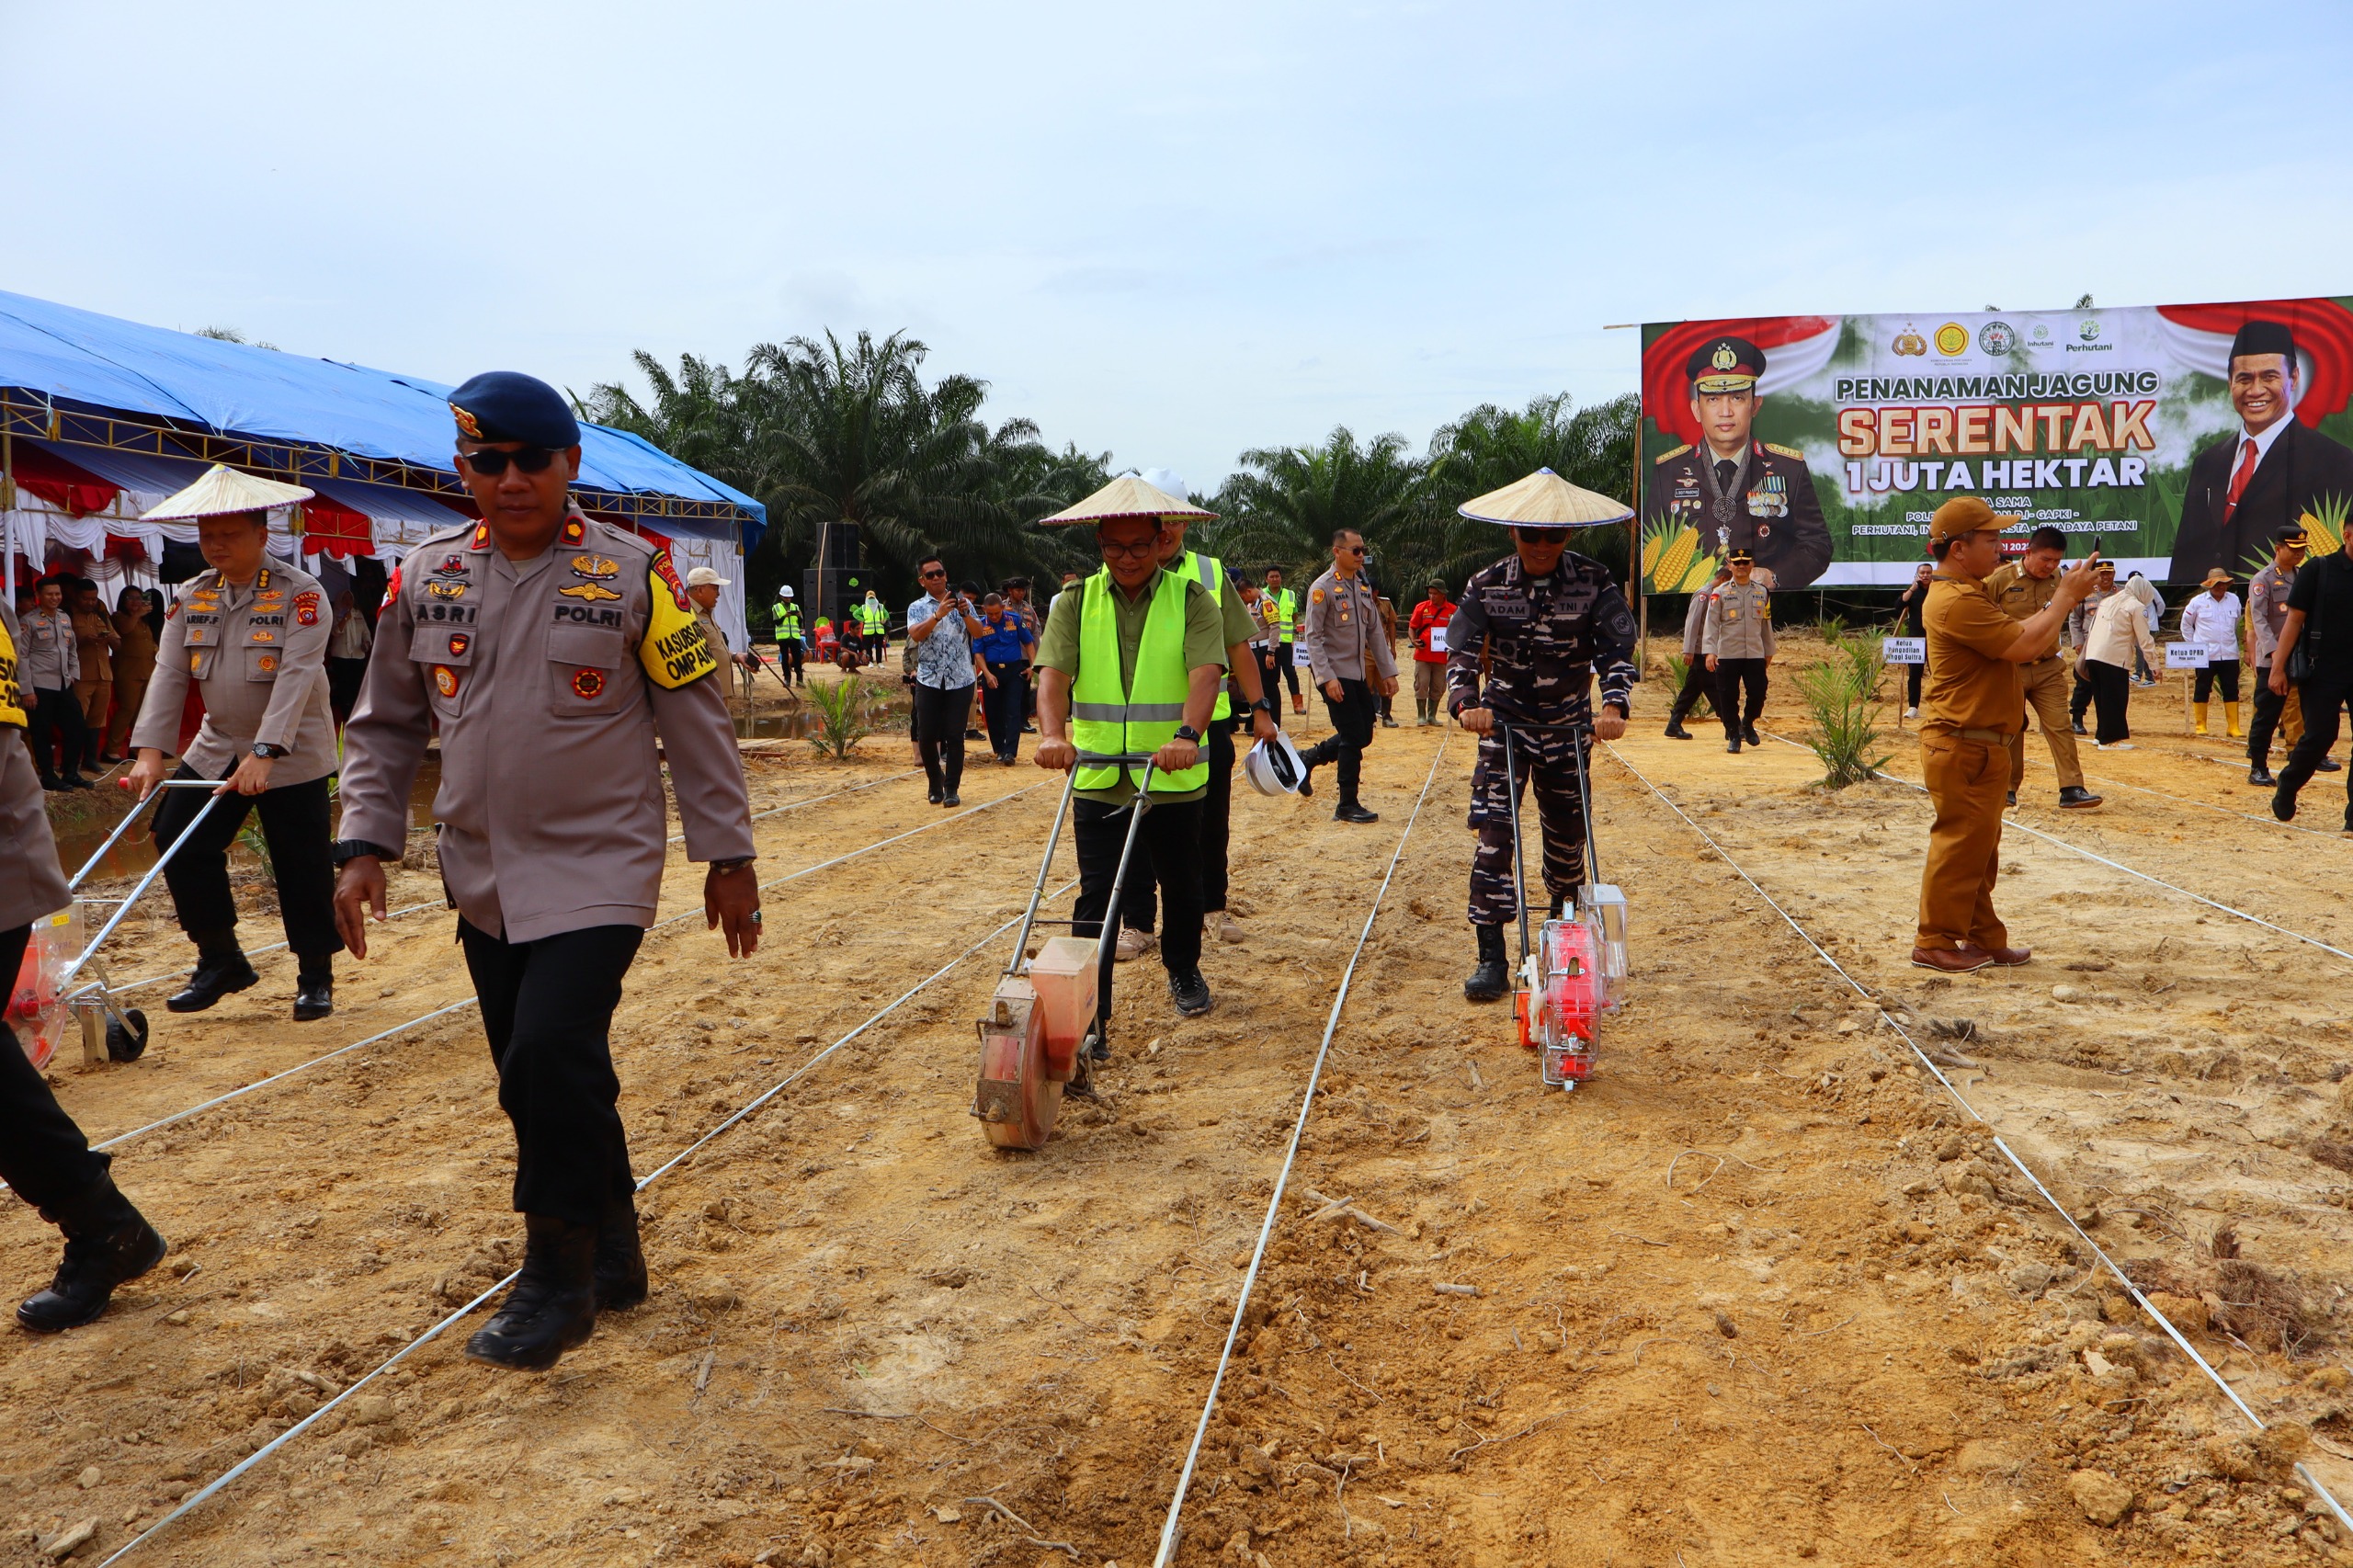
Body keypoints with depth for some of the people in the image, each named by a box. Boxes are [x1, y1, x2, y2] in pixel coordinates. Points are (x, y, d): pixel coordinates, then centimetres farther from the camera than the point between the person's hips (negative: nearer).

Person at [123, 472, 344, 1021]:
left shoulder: (301, 593, -15)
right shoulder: (192, 596, 4)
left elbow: (296, 678, -24)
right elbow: (169, 673, -1)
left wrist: (264, 755, -32)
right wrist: (150, 751, -12)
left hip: (293, 754, -6)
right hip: (217, 748, 6)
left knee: (302, 867, -2)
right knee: (178, 842, 1)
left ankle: (316, 978, 14)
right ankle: (221, 961, 18)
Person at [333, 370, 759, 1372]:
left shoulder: (634, 574, -6)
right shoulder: (426, 580, 5)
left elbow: (697, 721, -3)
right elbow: (385, 725, 13)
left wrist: (728, 856, -3)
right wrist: (365, 845, 4)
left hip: (599, 869, -5)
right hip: (483, 877, 5)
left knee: (552, 1058, -16)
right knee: (540, 1075, 11)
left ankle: (559, 1278, 3)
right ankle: (610, 1253, 29)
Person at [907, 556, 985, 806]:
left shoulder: (962, 603, 8)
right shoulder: (917, 608, 6)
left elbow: (978, 632, -5)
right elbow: (916, 635, -14)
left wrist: (965, 613, -22)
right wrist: (938, 614, -27)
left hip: (961, 680, -1)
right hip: (929, 680, 1)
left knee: (955, 735, -2)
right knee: (926, 736, 1)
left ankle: (952, 788, 7)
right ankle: (935, 782, 21)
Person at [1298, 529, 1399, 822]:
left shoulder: (1364, 586, 10)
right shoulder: (1323, 588, -11)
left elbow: (1374, 631, 14)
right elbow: (1313, 636, -15)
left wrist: (1388, 671, 10)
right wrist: (1327, 678, -22)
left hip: (1360, 674, 8)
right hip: (1336, 674, -8)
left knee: (1362, 735, 10)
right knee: (1353, 737, -6)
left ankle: (1307, 759, 27)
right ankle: (1347, 806, 5)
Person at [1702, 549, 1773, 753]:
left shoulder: (1762, 592, 10)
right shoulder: (1719, 593, 0)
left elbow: (1766, 623, 16)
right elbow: (1711, 623, -7)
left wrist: (1769, 651, 18)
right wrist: (1709, 651, -17)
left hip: (1755, 654, 2)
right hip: (1727, 655, -2)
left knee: (1758, 693, -2)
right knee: (1728, 697, -1)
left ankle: (1747, 723, 26)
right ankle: (1733, 736, 12)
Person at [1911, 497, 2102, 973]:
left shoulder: (1972, 592, 18)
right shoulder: (1956, 601, -20)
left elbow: (2030, 641, 19)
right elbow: (2023, 645, -23)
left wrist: (2067, 596, 8)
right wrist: (2066, 597, -12)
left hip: (1979, 745, 11)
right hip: (1963, 748, -11)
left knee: (1980, 846, 15)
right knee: (1960, 844, -5)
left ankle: (1983, 938, 23)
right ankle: (1936, 943, 2)